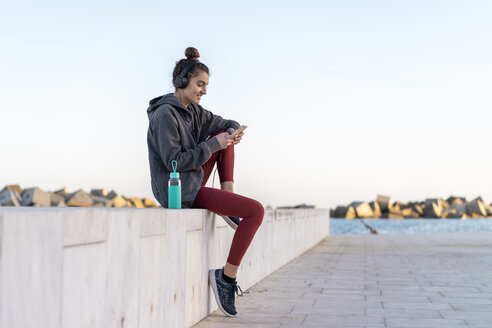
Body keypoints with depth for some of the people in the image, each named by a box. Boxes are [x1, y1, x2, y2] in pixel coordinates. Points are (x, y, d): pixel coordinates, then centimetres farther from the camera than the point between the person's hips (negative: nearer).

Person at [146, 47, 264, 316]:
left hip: (193, 182, 9)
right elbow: (175, 161, -22)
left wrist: (233, 131, -8)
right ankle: (226, 276, -8)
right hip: (181, 194, -9)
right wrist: (213, 144, -19)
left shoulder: (193, 110, 10)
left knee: (224, 134, 10)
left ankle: (229, 204, 3)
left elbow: (224, 123, 17)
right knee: (256, 210, -15)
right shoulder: (165, 115, -17)